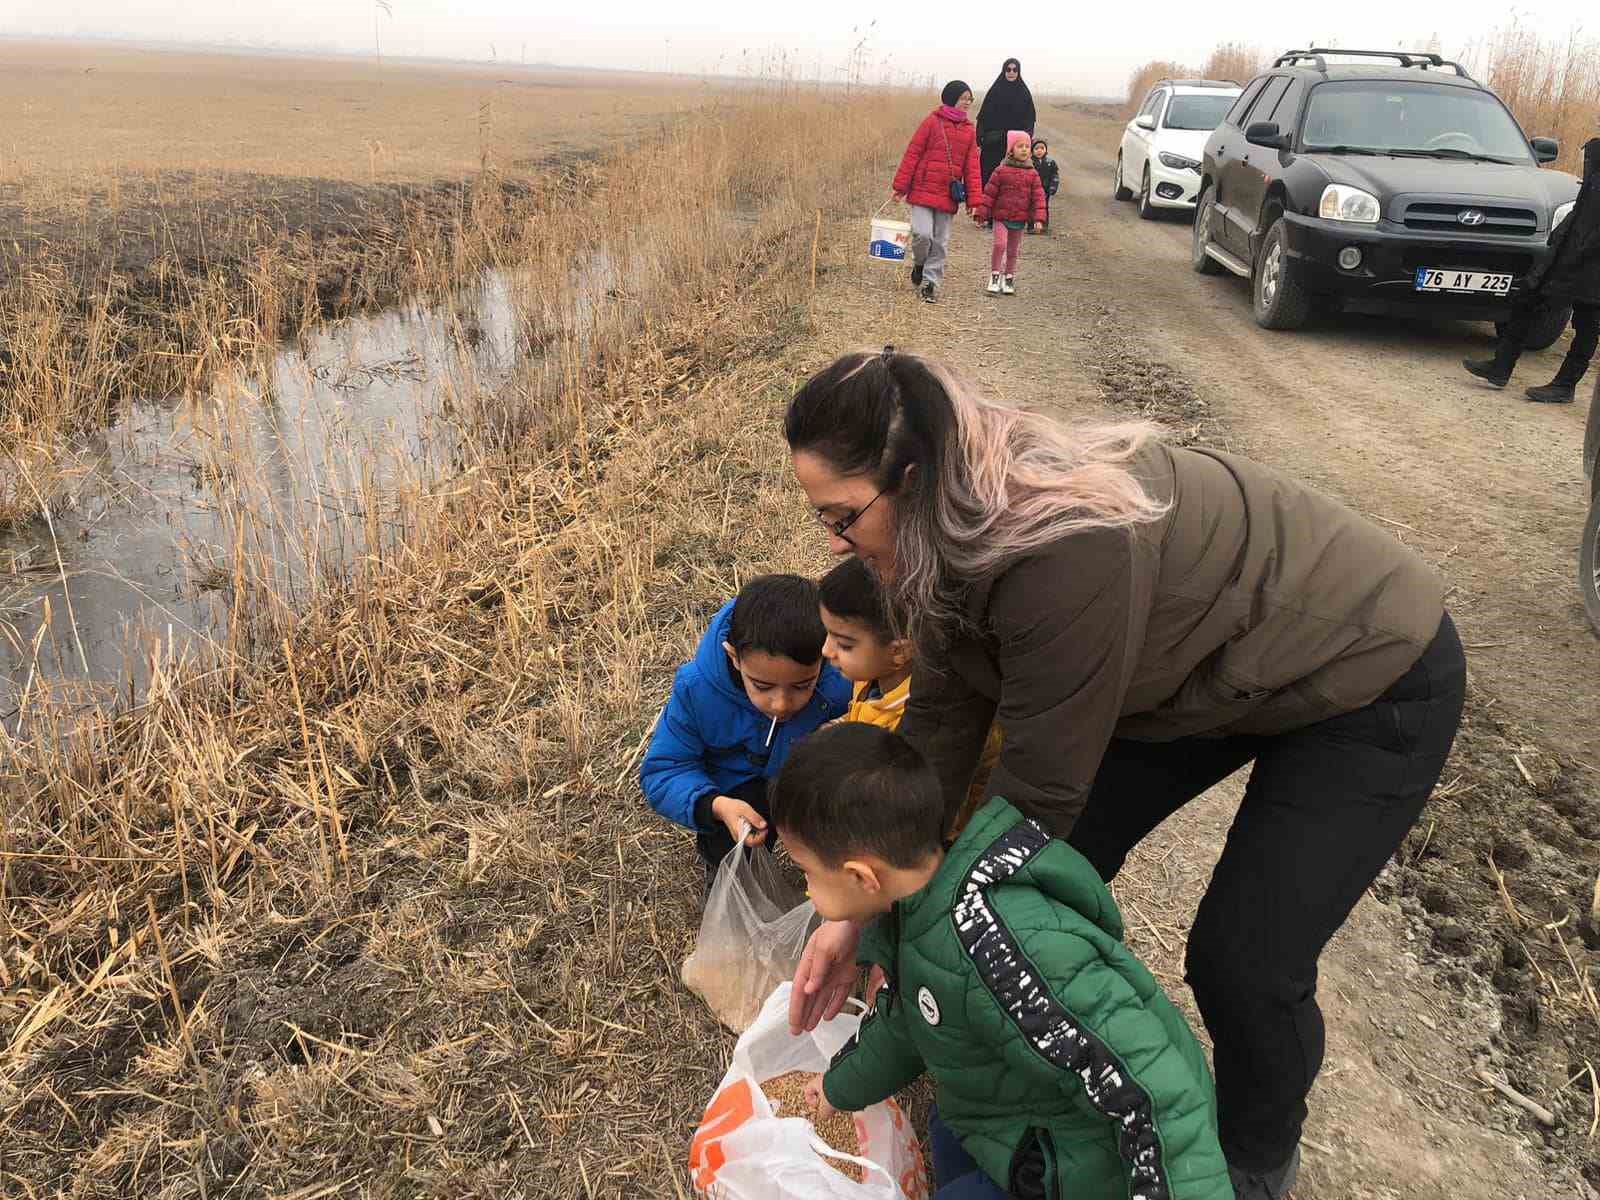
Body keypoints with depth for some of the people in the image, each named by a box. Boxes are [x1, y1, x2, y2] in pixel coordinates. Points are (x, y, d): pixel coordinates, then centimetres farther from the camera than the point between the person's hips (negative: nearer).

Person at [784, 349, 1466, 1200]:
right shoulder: (960, 527, -15)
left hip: (1369, 681, -7)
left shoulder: (1065, 550, -40)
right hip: (1210, 664, 7)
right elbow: (939, 722, -10)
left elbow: (1040, 789, -31)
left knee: (1242, 962, -6)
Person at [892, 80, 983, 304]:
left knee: (941, 242, 5)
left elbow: (972, 167, 10)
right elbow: (912, 154, -3)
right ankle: (919, 265, 16)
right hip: (923, 190, -4)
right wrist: (901, 186, -6)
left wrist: (974, 200, 3)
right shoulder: (932, 122, -2)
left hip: (948, 195, 4)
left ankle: (930, 282, 15)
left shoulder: (969, 131, 11)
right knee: (922, 234, -14)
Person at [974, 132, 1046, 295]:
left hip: (1020, 220, 3)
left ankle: (1008, 279, 24)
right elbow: (989, 193, -2)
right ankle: (994, 277, -5)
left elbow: (1038, 196, 2)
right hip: (1001, 217, -3)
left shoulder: (1032, 174, 3)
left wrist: (1039, 218, -8)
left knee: (1013, 251, 12)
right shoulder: (1001, 171, -3)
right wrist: (981, 213, -5)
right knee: (1000, 244, -18)